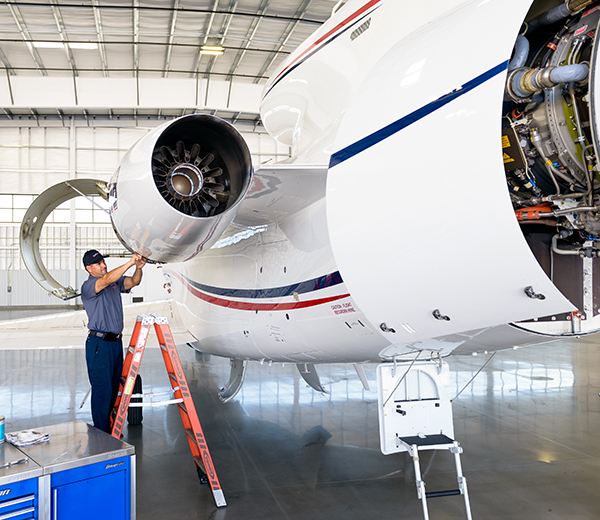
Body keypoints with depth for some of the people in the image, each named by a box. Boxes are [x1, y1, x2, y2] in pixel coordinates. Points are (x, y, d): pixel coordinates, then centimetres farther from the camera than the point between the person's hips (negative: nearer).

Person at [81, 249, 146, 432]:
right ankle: (100, 433, 4)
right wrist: (130, 263, -33)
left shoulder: (116, 280, 13)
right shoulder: (88, 286, -9)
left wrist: (139, 268, -20)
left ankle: (107, 427, 25)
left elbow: (134, 282, 1)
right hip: (99, 344, -7)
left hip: (116, 342, 7)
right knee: (102, 388, -5)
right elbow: (106, 280, -27)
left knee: (114, 387, 13)